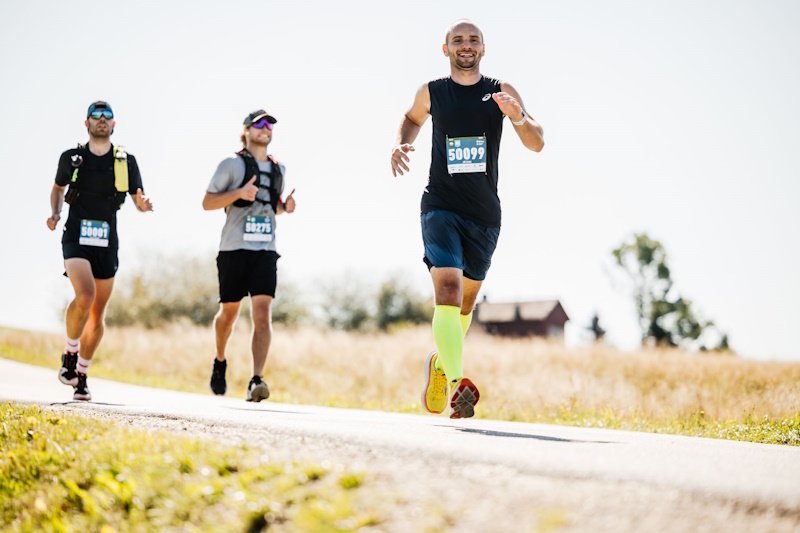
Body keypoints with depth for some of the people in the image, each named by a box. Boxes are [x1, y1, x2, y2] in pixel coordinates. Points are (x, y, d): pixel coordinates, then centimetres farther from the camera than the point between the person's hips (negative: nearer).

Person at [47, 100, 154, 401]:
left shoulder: (126, 162, 4)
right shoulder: (71, 159, 3)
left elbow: (139, 203, 7)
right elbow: (58, 188, 20)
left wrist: (143, 204, -17)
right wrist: (55, 213, 2)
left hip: (107, 244, 2)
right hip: (76, 239, -2)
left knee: (98, 314, 6)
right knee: (86, 295, -26)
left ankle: (81, 376, 21)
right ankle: (70, 354, -3)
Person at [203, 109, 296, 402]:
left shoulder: (279, 170, 16)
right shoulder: (232, 164, 1)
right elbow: (207, 202, -1)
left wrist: (284, 206, 7)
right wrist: (238, 193, -16)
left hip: (265, 251, 3)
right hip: (234, 249, -3)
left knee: (263, 314, -13)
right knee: (229, 311, 9)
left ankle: (256, 381, -20)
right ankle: (220, 362, 37)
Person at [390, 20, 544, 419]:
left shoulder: (501, 92, 2)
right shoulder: (431, 92, 4)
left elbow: (537, 144, -3)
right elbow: (412, 118, 26)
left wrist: (518, 116, -23)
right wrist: (401, 144, 5)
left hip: (484, 214, 2)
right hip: (441, 206, -2)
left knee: (467, 298, 14)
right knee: (447, 289, -21)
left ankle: (441, 363, 42)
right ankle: (456, 385, -30)